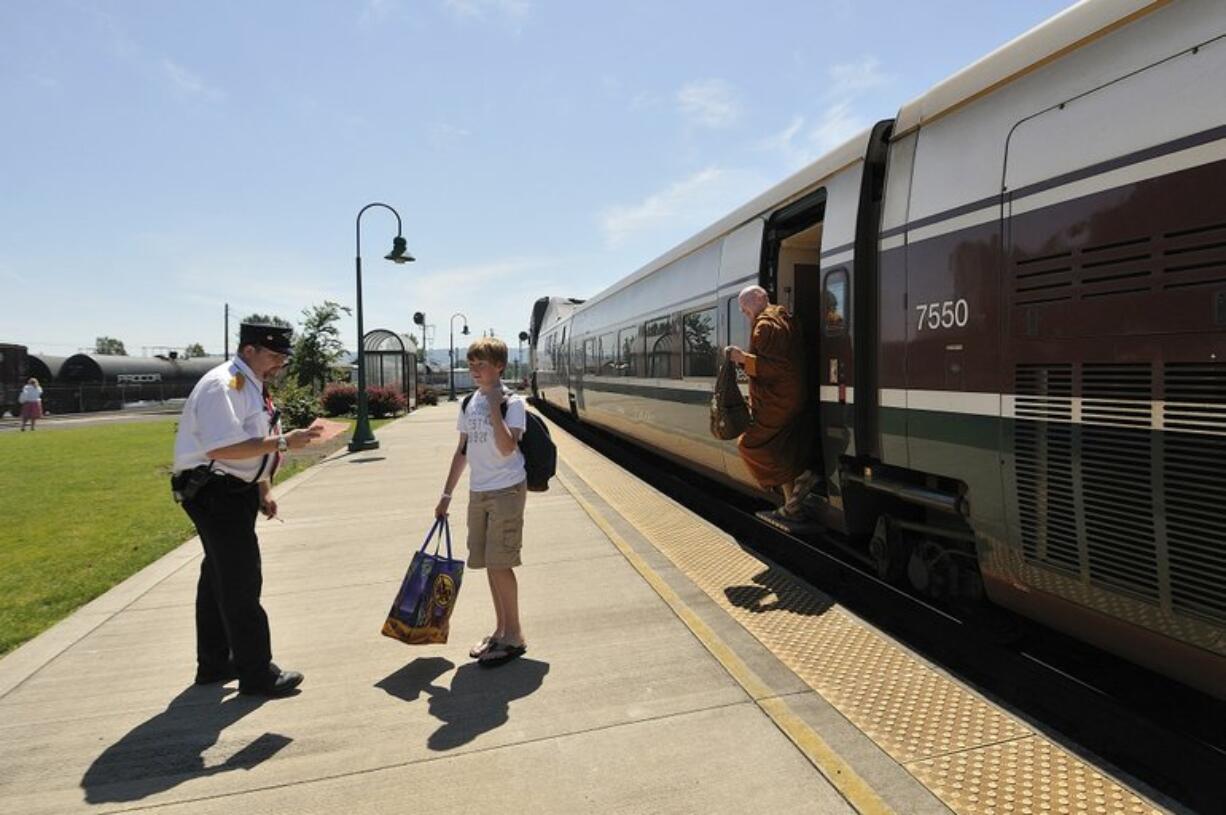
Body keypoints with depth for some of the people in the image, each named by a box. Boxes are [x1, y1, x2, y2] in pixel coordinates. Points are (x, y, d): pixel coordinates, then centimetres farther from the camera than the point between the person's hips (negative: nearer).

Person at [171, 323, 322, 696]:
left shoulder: (254, 387, 12)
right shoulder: (222, 386, -19)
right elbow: (222, 448, -29)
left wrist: (264, 492, 15)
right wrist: (283, 442, -28)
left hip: (237, 491, 10)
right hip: (214, 494, -10)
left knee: (219, 580, 19)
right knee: (241, 584, -4)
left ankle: (214, 664, 33)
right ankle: (256, 673, 7)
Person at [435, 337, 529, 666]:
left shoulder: (512, 402, -9)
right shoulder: (469, 404, 10)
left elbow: (507, 448, -22)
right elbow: (462, 451, 15)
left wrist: (494, 407, -22)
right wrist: (446, 494, 14)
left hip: (507, 490, -6)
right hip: (478, 492, 7)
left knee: (499, 563, -7)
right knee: (489, 564, 11)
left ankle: (514, 636, 8)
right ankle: (500, 629, 26)